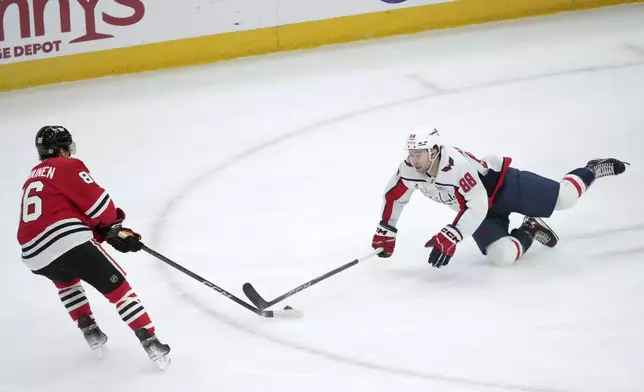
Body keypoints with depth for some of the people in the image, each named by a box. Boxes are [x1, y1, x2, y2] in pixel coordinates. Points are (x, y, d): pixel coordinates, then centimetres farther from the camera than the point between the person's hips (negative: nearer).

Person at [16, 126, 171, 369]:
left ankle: (90, 331, 28)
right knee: (116, 286, 3)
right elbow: (97, 201, 0)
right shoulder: (66, 167, 6)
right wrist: (113, 221, 23)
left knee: (65, 280, 39)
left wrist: (107, 233, 19)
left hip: (34, 255, 7)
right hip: (69, 242, -7)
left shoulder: (33, 178, 29)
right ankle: (150, 343, -7)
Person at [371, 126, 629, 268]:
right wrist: (386, 231, 5)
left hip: (504, 184, -6)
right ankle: (530, 231, 18)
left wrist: (450, 238, -45)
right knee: (502, 255, -15)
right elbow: (394, 196, 1)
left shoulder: (457, 165, -39)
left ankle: (593, 170, 27)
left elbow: (476, 206, -41)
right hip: (484, 210, 6)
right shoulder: (410, 170, -17)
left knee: (563, 198, -6)